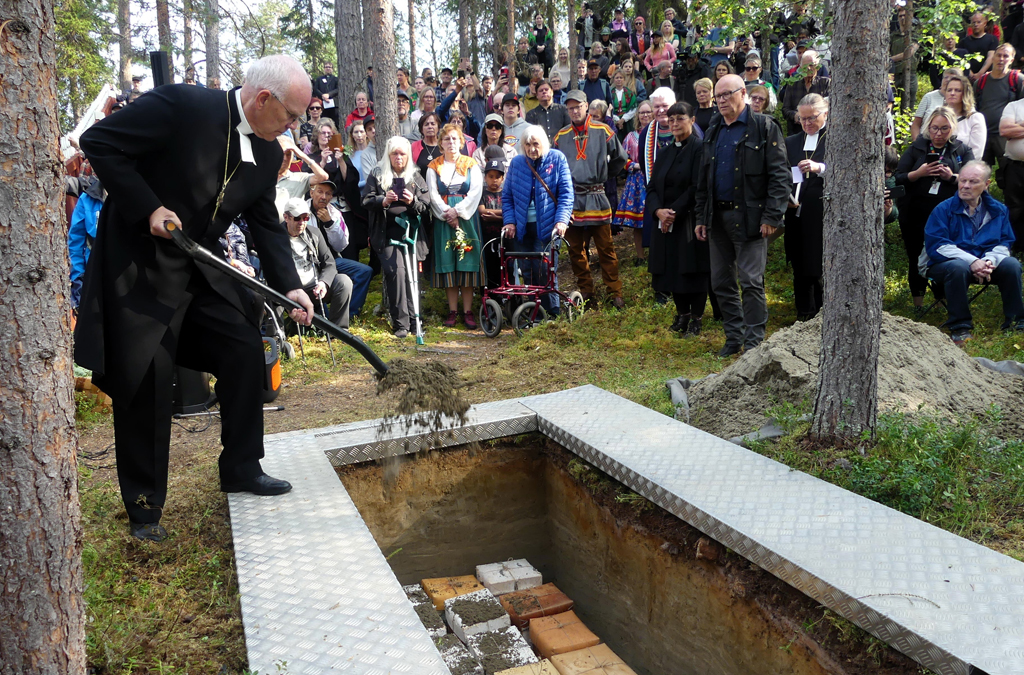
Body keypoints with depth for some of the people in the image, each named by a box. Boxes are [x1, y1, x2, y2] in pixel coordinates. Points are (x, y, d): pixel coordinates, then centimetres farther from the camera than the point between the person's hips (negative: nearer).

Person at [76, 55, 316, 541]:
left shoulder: (268, 153, 1)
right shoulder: (184, 105, -20)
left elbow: (266, 223, 7)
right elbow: (98, 142, -17)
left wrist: (288, 286, -6)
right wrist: (149, 208, -22)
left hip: (202, 268, 7)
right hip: (140, 266, -6)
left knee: (245, 350, 2)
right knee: (146, 381, -2)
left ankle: (241, 469, 20)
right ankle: (144, 507, 14)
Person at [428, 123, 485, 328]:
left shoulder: (471, 164, 8)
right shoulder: (433, 167, 10)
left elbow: (476, 191, -2)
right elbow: (432, 194, 1)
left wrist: (457, 211, -12)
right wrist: (447, 213, -12)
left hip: (466, 217, -1)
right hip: (443, 219, 1)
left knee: (467, 264, -4)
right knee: (447, 264, -1)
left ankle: (468, 311, -1)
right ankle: (452, 311, 4)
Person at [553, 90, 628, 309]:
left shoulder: (602, 131, 3)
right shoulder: (561, 136, 9)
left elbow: (619, 157, 11)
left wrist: (604, 175, 13)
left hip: (596, 198, -2)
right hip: (571, 199, 2)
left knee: (606, 249, -1)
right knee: (575, 250, 6)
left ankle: (615, 293, 6)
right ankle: (586, 292, 17)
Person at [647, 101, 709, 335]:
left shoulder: (699, 148, -6)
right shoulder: (665, 152, 14)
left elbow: (697, 187, -14)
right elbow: (652, 187, 9)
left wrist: (674, 212, -16)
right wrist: (658, 211, -10)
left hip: (690, 221, -6)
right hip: (666, 223, 6)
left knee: (693, 269, -2)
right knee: (672, 269, 8)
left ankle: (696, 319, 8)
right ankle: (682, 314, 22)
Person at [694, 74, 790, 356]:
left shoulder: (764, 127, -3)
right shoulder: (713, 132, 15)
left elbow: (780, 175, -8)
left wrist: (772, 216, -15)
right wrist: (701, 217, 13)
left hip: (749, 216, -6)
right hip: (718, 216, 6)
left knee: (751, 282, -5)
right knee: (721, 282, 8)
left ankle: (754, 342, 4)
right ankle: (734, 337, 20)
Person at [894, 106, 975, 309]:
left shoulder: (962, 151, 10)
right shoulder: (916, 148, 9)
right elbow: (898, 179, 2)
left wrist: (952, 177, -16)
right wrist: (919, 173, -15)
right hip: (916, 215, 1)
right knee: (917, 259, 6)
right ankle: (918, 304, 19)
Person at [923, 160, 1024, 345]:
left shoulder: (998, 210, 8)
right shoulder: (943, 209, -5)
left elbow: (1004, 243, 2)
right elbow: (936, 245, -15)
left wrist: (990, 261, -22)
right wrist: (972, 261, -26)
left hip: (984, 264, 4)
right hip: (946, 264, -3)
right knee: (958, 267, -37)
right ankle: (959, 327, -26)